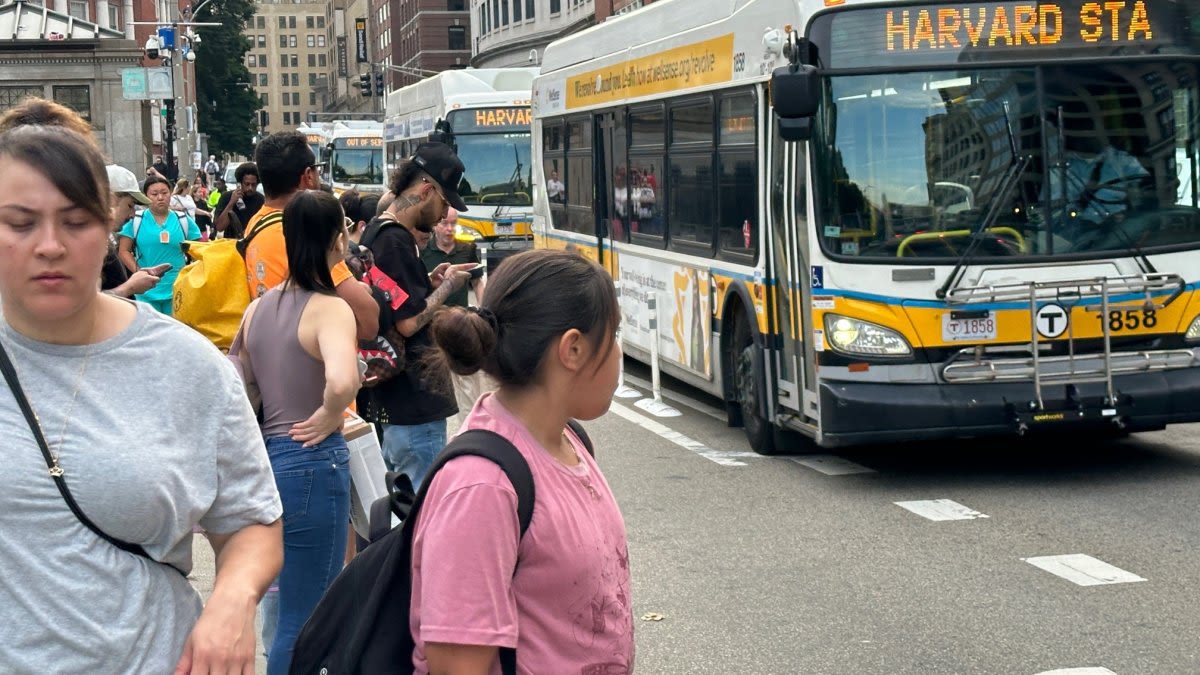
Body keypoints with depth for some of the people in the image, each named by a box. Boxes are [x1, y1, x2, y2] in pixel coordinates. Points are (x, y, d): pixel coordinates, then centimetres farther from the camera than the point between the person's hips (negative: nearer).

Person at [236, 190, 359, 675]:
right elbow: (342, 382, -35)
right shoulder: (329, 308, -16)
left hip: (266, 454, 8)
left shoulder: (259, 307, 6)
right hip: (312, 460, -8)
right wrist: (329, 416, -17)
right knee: (307, 618, 4)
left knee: (292, 606, 23)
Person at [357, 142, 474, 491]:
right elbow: (408, 322, -21)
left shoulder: (376, 231, 12)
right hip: (415, 402, -10)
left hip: (389, 397, 10)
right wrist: (447, 285, -8)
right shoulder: (396, 242, -18)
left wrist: (429, 283, 9)